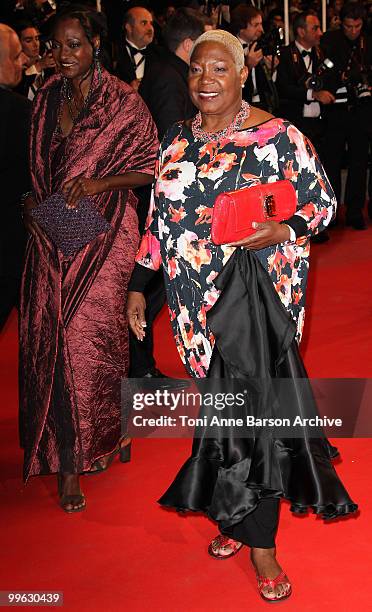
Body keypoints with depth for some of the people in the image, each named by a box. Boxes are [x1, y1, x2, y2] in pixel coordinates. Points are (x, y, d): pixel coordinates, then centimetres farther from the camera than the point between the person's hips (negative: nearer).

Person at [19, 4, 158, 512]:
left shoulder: (123, 102, -4)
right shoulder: (48, 98, 11)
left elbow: (148, 169, -2)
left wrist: (101, 183, -16)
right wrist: (33, 205, 4)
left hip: (103, 233, -4)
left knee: (89, 336, -7)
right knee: (51, 337, 1)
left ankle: (77, 455, 12)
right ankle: (68, 459, 14)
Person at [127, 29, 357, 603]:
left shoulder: (278, 136, -5)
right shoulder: (177, 140, 9)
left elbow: (322, 200, 0)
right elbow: (159, 218, 14)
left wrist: (284, 230, -19)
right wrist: (138, 285, 12)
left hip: (256, 295, -4)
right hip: (197, 296, 4)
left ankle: (259, 540, 6)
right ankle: (237, 513, 24)